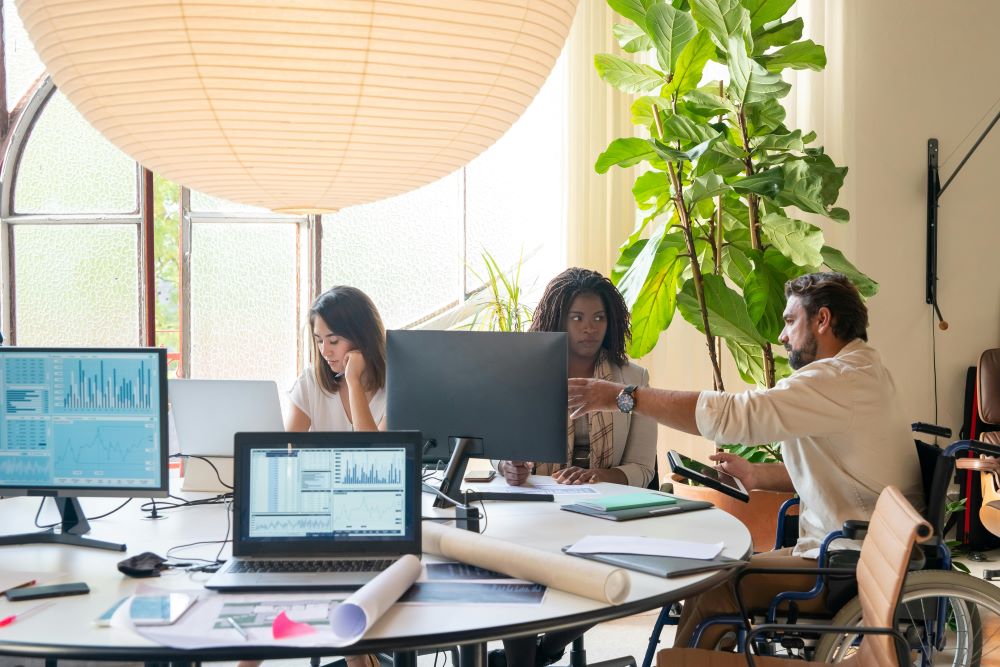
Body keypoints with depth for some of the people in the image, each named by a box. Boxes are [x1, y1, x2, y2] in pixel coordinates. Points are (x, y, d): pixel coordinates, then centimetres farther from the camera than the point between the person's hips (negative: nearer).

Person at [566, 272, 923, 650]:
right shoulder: (856, 371, 14)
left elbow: (732, 414, -26)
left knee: (710, 592, -13)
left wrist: (623, 396, -21)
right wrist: (756, 475, 11)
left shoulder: (843, 379, -20)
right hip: (847, 550, 10)